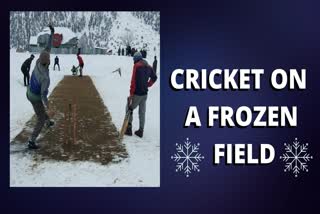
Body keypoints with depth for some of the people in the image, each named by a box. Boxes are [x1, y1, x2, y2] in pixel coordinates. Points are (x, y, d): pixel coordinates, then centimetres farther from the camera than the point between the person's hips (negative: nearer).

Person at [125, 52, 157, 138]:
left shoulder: (136, 66, -11)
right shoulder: (148, 67, 10)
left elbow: (133, 81, -15)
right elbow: (154, 78, 18)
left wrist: (131, 94, -14)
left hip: (137, 93, -6)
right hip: (145, 93, 6)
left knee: (129, 109, 7)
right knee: (142, 112, 11)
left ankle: (129, 128, 2)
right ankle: (141, 130, 13)